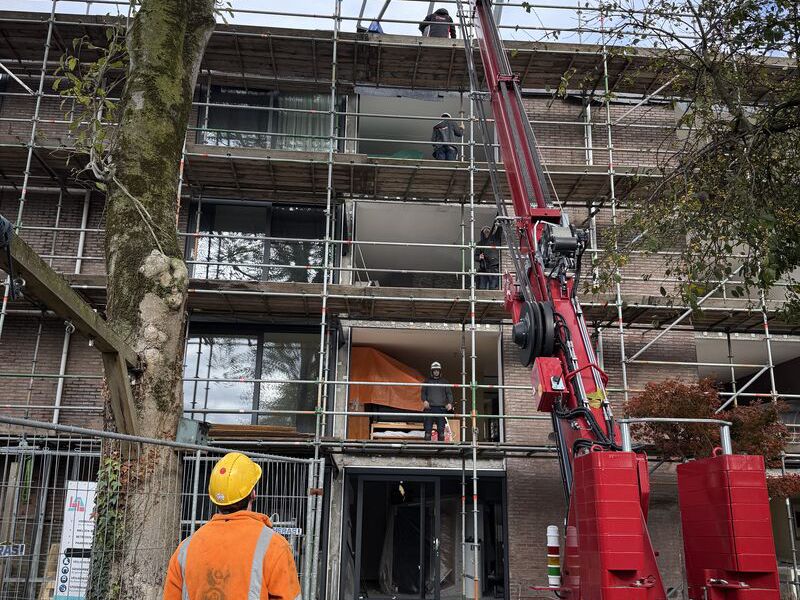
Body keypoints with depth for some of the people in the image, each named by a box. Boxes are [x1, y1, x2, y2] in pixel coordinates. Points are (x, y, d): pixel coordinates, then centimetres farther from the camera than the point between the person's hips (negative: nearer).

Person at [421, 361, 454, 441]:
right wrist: (424, 400, -9)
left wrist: (450, 403, -7)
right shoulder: (427, 381, 13)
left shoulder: (445, 382, 14)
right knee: (428, 428, -5)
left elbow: (449, 393, 10)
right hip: (430, 408, 0)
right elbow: (423, 392, 11)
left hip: (441, 408, 0)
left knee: (441, 430, -1)